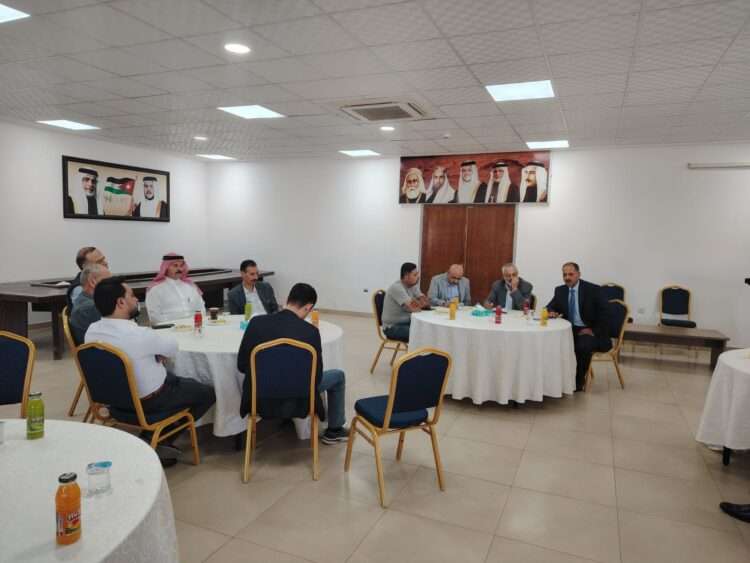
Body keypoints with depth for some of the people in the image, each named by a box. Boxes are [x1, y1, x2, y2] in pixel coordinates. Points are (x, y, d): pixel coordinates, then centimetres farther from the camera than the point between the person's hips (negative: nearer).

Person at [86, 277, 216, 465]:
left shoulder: (91, 331, -10)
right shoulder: (139, 334, -32)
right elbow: (173, 346, -13)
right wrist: (157, 348, 6)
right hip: (148, 401, -8)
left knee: (180, 381, 29)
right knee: (209, 392, 10)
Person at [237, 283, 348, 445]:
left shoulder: (257, 322, -11)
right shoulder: (310, 331, -18)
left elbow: (242, 365, -2)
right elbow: (316, 377, -10)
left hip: (260, 401, 4)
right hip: (296, 403, -3)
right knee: (338, 376, 21)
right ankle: (334, 430, 36)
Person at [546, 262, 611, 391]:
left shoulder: (593, 289, -8)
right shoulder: (560, 290, 4)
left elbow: (603, 313, -9)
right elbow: (550, 306, 11)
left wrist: (593, 331, -18)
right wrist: (551, 312, -14)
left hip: (589, 330, -4)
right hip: (570, 329, 4)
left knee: (583, 346, -34)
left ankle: (578, 381, -12)